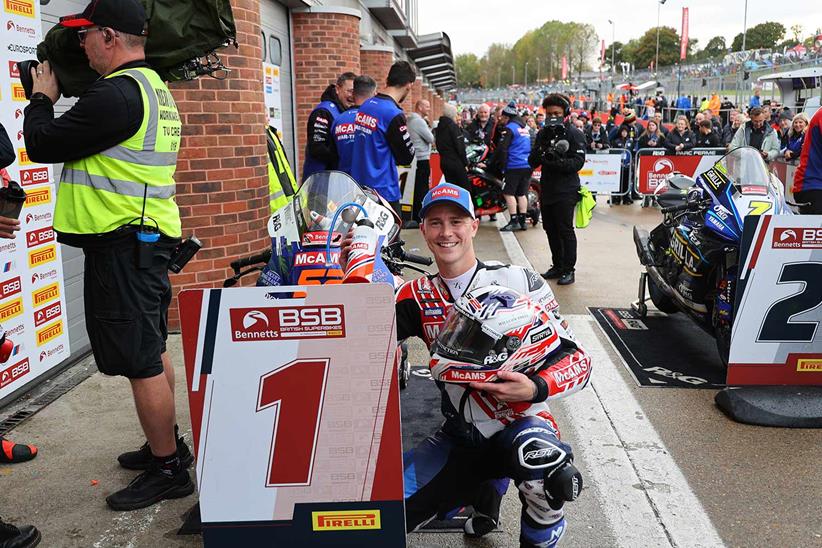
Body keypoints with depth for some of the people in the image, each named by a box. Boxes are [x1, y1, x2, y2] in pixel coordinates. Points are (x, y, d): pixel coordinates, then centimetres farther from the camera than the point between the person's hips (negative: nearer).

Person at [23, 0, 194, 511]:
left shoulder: (115, 93, -19)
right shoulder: (155, 88, 14)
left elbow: (43, 146, -12)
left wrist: (42, 99, 5)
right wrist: (59, 100, 15)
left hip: (121, 245, -10)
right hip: (150, 238, 11)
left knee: (141, 364, -3)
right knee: (152, 352, 19)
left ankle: (168, 470, 8)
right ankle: (167, 444, 32)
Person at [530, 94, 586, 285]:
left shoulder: (573, 134, -5)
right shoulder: (542, 134, 13)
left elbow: (578, 162, -15)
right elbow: (532, 162, 8)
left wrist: (557, 161, -28)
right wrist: (539, 153, -14)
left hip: (566, 191, -7)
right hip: (547, 189, 7)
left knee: (565, 230, -5)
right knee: (550, 229, 12)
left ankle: (568, 269, 3)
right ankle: (557, 265, 24)